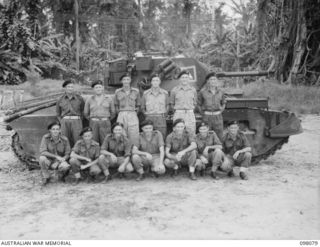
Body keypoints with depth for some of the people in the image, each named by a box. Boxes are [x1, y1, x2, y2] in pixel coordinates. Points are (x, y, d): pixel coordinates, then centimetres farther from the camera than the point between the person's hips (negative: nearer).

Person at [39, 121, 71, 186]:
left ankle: (61, 175, 7)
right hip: (48, 160, 0)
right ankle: (46, 177, -7)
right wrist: (56, 156, -28)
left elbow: (67, 154, -5)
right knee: (42, 158, -34)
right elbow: (42, 152, -20)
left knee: (66, 166, -34)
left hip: (60, 161, 0)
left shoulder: (64, 139, -10)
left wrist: (63, 159, -28)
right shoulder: (45, 138, -13)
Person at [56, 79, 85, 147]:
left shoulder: (79, 98, 2)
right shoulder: (60, 100, 8)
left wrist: (79, 122, 2)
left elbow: (83, 111, 9)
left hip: (76, 122, -2)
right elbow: (58, 114, 19)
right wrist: (62, 122, 6)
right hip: (65, 123, 2)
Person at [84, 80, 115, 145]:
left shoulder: (109, 99, 6)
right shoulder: (89, 100, 7)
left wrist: (106, 120, 7)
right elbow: (86, 113, 15)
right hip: (93, 124, 1)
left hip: (105, 124, -1)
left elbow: (113, 113, 13)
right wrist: (92, 121, 8)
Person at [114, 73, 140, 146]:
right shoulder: (118, 92, 9)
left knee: (134, 137, -5)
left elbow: (138, 104, 17)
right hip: (121, 116, 0)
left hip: (133, 116, 0)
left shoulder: (136, 91, 8)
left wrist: (135, 112, 10)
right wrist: (119, 112, 11)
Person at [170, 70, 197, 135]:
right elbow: (172, 103, 15)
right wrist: (178, 110, 11)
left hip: (190, 115, 2)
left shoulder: (193, 90, 6)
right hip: (178, 115, -2)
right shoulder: (174, 90, 1)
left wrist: (189, 110, 13)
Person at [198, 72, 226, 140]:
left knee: (219, 137, 2)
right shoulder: (203, 92, 1)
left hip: (218, 117, 2)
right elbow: (199, 104, 8)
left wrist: (221, 111, 11)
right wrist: (203, 113, 2)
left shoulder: (220, 92, 9)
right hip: (207, 117, -2)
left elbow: (223, 103, 23)